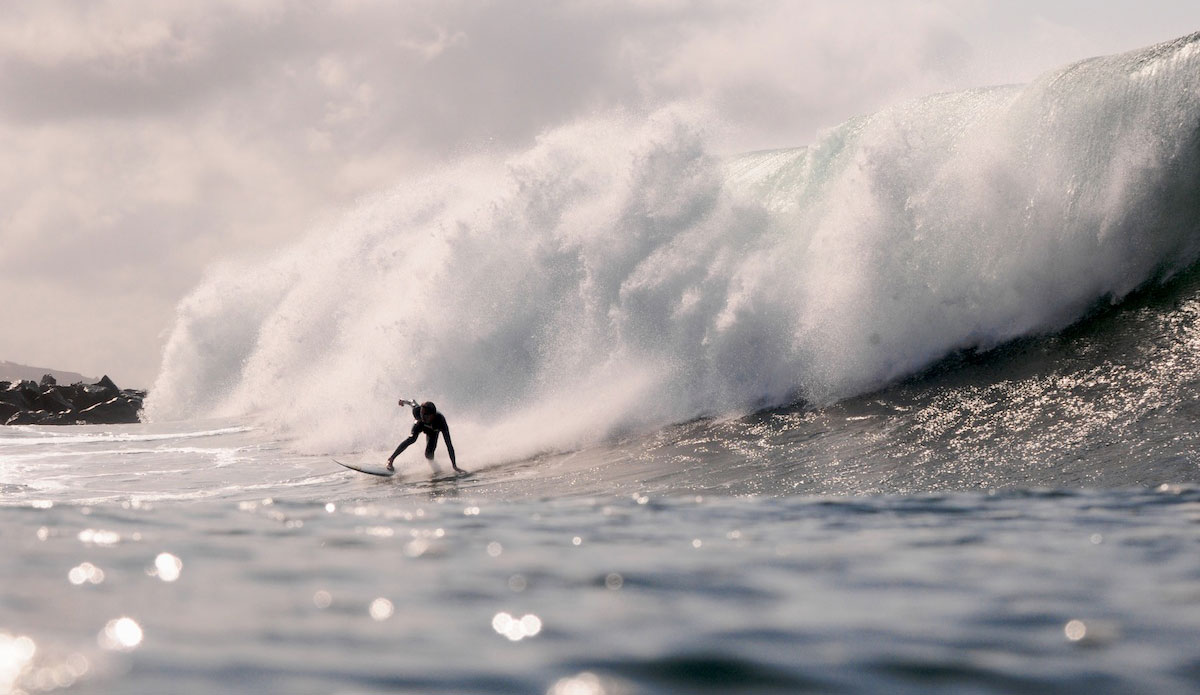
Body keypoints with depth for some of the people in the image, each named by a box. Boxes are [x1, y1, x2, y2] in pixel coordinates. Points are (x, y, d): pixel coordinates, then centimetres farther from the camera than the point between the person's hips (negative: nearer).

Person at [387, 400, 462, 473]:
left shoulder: (440, 421, -49)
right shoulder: (418, 411, -44)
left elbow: (449, 444, -47)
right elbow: (413, 403, -17)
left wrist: (455, 466, -49)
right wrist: (404, 401, 8)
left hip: (433, 431, -2)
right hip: (421, 424, 2)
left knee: (429, 455, -10)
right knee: (412, 438, -26)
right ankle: (391, 459, -6)